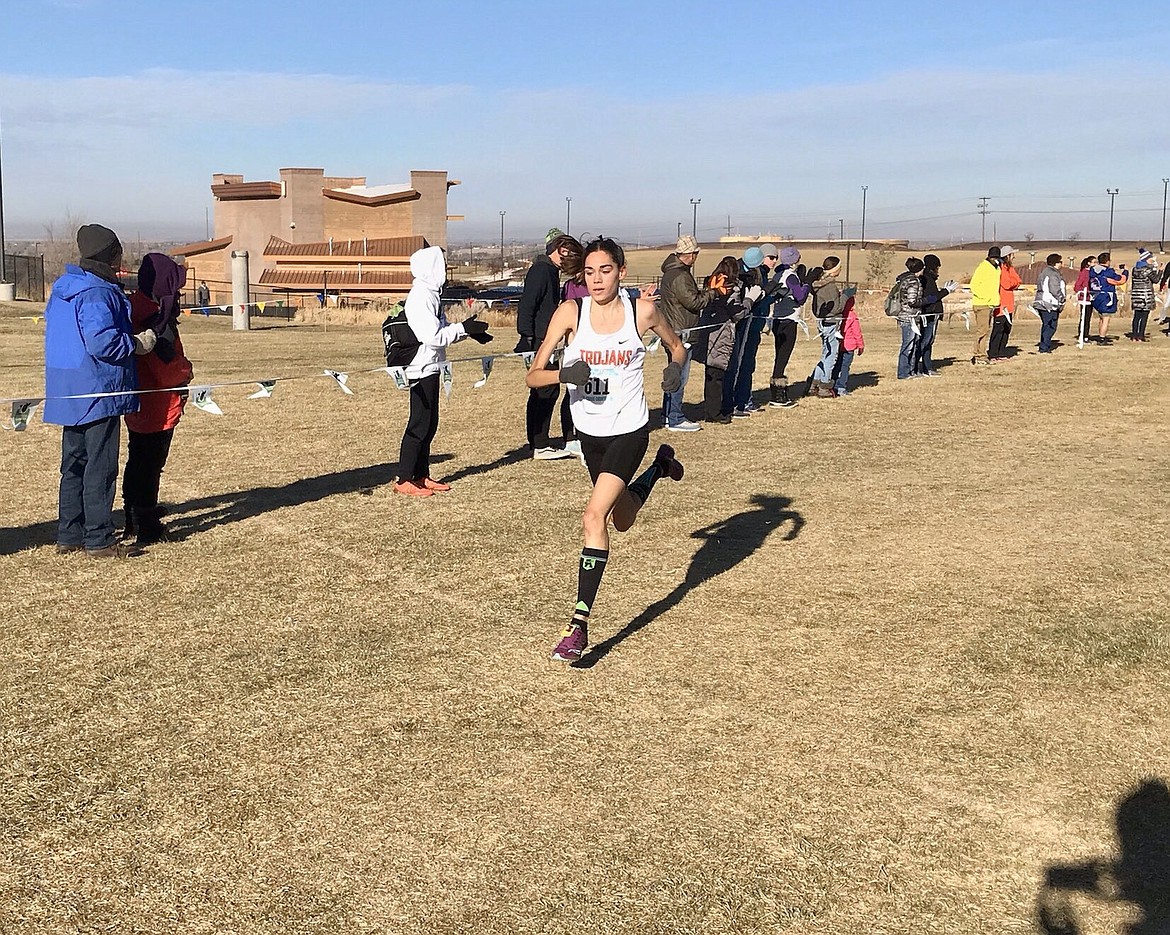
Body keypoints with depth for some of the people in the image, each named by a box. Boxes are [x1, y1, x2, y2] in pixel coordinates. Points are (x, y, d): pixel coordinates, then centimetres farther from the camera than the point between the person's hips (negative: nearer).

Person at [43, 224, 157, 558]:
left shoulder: (63, 289, 12)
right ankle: (99, 539, 1)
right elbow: (101, 342, -27)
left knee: (74, 464, 15)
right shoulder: (98, 294, -18)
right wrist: (137, 344, -12)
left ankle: (69, 534, 21)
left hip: (67, 393, 9)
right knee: (100, 466, -3)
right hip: (97, 392, -9)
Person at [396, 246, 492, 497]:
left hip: (430, 368, 10)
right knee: (419, 424, -5)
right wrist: (464, 328, -15)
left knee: (429, 424, 14)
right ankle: (404, 480, 1)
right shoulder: (420, 297, -18)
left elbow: (440, 330, 19)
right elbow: (433, 337, -22)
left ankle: (422, 476, 22)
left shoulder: (430, 293, 13)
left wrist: (468, 330, 10)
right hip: (422, 369, -10)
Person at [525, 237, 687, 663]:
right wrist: (564, 374, -34)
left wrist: (675, 368, -13)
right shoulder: (571, 312, -11)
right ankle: (658, 468, 54)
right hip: (589, 431, 4)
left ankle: (580, 622, -14)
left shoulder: (643, 311, -11)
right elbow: (533, 375, -13)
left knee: (594, 515, -20)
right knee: (622, 521, 22)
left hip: (629, 430, -4)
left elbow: (676, 346, 9)